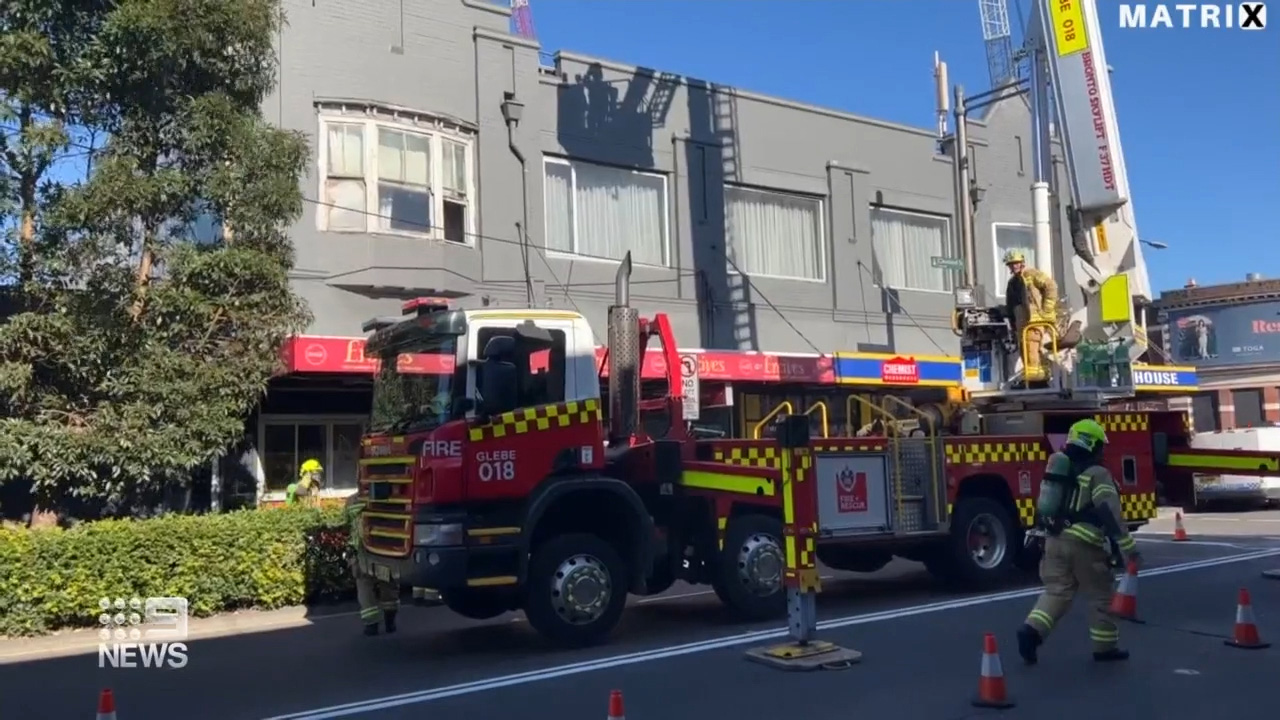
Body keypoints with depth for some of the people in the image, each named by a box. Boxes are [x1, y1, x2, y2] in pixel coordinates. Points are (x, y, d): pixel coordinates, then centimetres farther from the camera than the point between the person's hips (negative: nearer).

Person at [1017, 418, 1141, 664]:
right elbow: (1111, 514, -17)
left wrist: (1041, 535, 30)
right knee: (1100, 595, 9)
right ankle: (1105, 646, 17)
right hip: (1083, 543, -6)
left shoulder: (1057, 467, 15)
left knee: (1056, 591, 8)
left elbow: (1044, 505, 21)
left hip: (1054, 539, 6)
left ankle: (1032, 630, -11)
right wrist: (1129, 547, -16)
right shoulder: (1096, 474, -9)